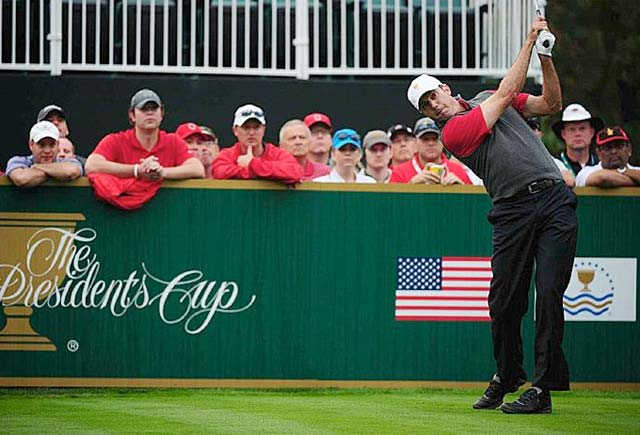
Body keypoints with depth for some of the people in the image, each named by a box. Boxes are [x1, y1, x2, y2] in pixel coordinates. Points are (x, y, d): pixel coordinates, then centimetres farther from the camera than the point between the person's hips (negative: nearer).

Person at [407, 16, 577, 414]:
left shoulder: (484, 99, 19)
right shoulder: (452, 133, -1)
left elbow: (552, 104, 20)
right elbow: (506, 94, -4)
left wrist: (546, 57, 6)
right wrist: (529, 41, 2)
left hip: (554, 199, 2)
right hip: (513, 212, -2)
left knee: (549, 295, -9)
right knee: (505, 302, -2)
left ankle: (543, 389, -8)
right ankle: (506, 377, 23)